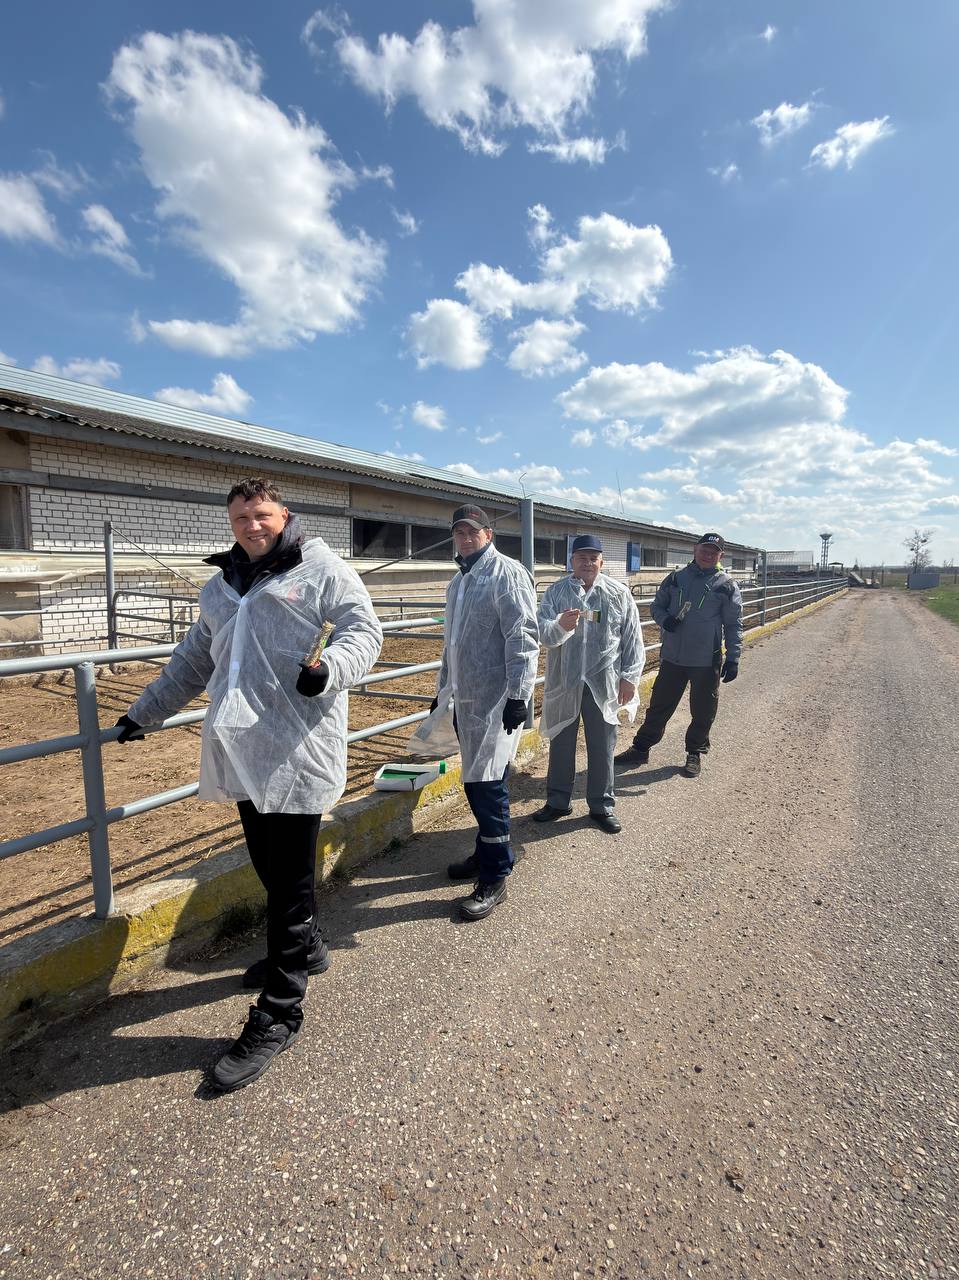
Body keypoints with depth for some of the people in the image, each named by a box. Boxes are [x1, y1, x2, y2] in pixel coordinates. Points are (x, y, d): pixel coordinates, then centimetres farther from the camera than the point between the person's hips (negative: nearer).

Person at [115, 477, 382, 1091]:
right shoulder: (221, 586, 21)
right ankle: (305, 948, 42)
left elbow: (363, 631, -9)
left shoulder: (323, 570, -1)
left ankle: (279, 1013, 14)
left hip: (297, 753, -7)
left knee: (290, 879, 0)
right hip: (242, 751, 7)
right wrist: (146, 712, 32)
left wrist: (330, 667, -29)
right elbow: (193, 661, 29)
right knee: (270, 867, 18)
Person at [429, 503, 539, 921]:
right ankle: (486, 853, 32)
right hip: (466, 697, 8)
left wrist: (518, 694, -20)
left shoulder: (507, 573, -9)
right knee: (477, 781, 15)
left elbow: (522, 637, -15)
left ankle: (494, 877, 8)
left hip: (497, 699, -8)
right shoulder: (459, 581, 18)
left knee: (486, 783, -6)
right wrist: (442, 690, 24)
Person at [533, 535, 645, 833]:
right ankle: (557, 801, 29)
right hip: (563, 683, 0)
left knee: (602, 748, 9)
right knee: (561, 745, 13)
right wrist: (561, 626, -35)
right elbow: (544, 633, -14)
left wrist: (630, 677, -1)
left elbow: (633, 640, 4)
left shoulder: (619, 594, 1)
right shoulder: (555, 592, -1)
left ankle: (602, 805, 25)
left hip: (604, 684, 0)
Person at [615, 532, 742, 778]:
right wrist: (664, 620, -11)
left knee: (703, 711, 10)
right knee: (659, 705, 11)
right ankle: (641, 748, 22)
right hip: (672, 656, 2)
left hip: (707, 661, -2)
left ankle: (695, 753, 29)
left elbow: (734, 624, 0)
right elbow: (657, 606, 12)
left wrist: (733, 658, -7)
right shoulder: (675, 578, 5)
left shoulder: (726, 585, -1)